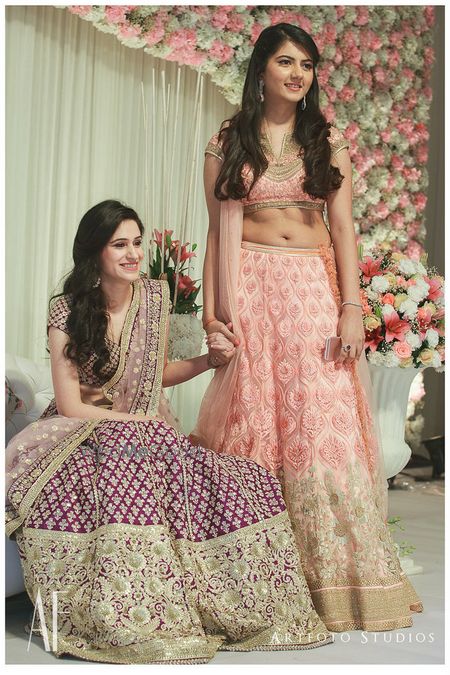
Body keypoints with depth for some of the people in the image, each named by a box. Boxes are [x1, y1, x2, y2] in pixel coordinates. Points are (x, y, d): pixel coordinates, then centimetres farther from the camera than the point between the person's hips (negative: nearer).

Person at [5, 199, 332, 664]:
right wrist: (137, 421, -13)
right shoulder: (67, 312, -8)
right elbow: (70, 406, -10)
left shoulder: (155, 297, 6)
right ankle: (124, 620, -26)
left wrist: (208, 359, 5)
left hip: (145, 432, 4)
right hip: (84, 435, -4)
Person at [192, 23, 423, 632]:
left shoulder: (328, 140, 11)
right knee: (251, 416, -1)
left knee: (323, 420, -4)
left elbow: (343, 227, 5)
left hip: (314, 286, 1)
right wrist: (212, 312, 1)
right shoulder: (227, 142, 10)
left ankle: (334, 574, 5)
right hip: (250, 287, 0)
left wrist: (352, 307, -5)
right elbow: (216, 231, 8)